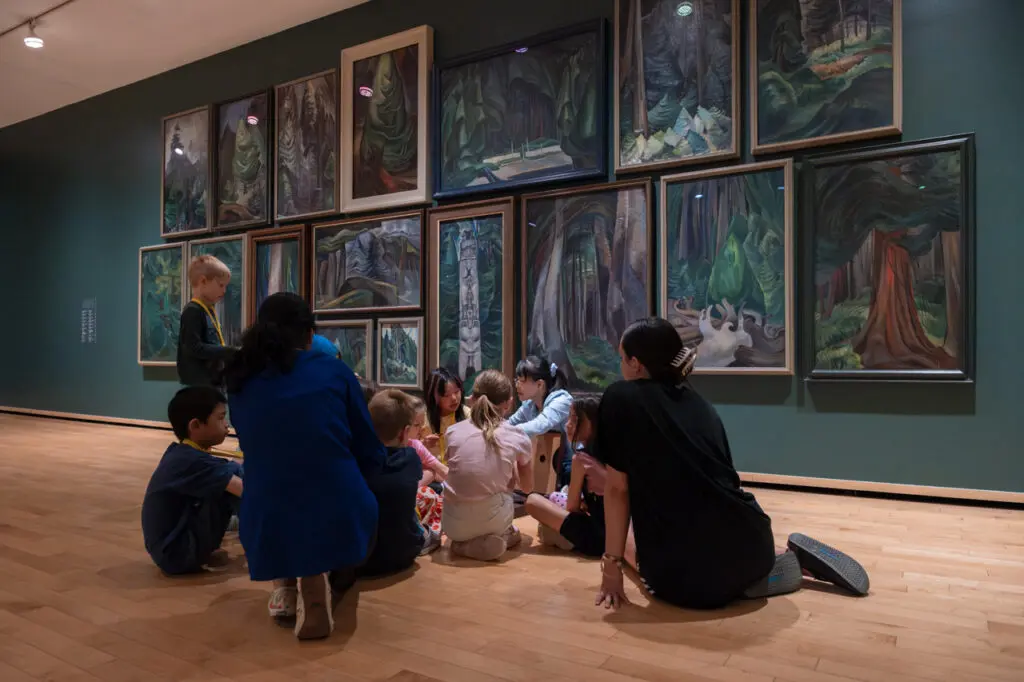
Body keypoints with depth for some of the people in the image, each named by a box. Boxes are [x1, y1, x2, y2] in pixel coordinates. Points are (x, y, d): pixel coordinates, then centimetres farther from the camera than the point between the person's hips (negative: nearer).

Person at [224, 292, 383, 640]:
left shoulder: (239, 381, 6)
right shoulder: (335, 371, -1)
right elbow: (372, 457, 5)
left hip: (266, 533, 3)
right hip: (340, 525, -3)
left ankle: (285, 585, 13)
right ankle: (320, 581, 6)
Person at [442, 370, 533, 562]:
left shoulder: (453, 432, 0)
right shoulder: (518, 438, -1)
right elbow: (527, 483, 16)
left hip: (453, 525, 1)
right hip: (493, 522, -1)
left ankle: (467, 543, 11)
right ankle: (502, 536, 18)